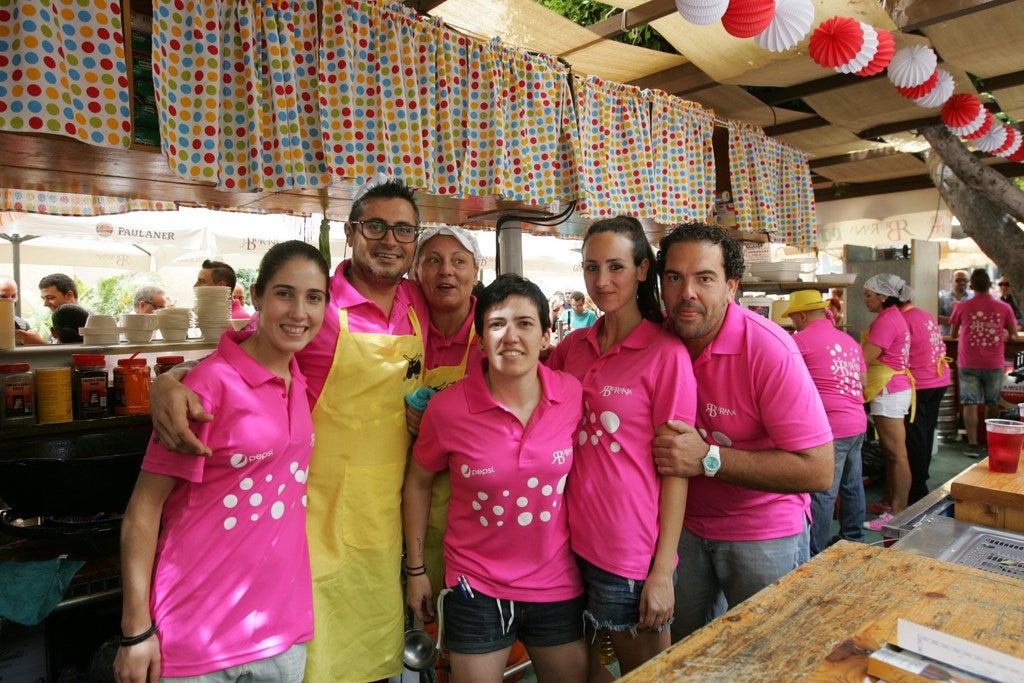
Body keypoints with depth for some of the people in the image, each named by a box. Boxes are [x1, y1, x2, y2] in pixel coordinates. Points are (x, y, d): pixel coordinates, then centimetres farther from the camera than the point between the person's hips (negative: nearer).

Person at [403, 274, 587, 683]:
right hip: (477, 590, -2)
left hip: (558, 585, 3)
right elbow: (417, 483, -1)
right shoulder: (447, 408, -17)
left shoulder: (573, 395, -11)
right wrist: (416, 570, 3)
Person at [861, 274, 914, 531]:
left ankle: (897, 512, 1)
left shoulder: (886, 321, -17)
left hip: (890, 393, -11)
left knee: (896, 454, -5)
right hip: (892, 390, 11)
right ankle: (888, 502, 27)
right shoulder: (894, 317, 15)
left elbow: (862, 359, -20)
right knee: (889, 451, 17)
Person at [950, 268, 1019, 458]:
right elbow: (1014, 336, 5)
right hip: (994, 364, 2)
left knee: (970, 404, 0)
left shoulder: (962, 307, -5)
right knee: (992, 405, 14)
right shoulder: (1004, 308, -2)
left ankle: (973, 444, -3)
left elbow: (953, 334, 6)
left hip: (968, 364, -1)